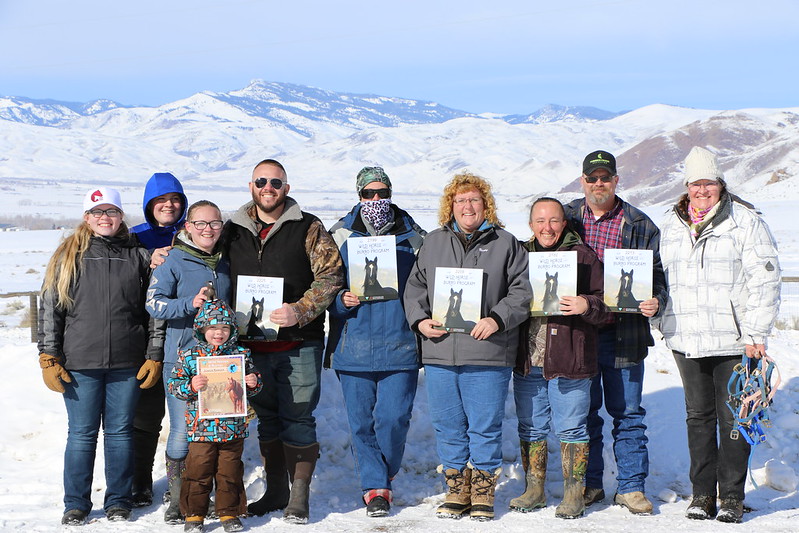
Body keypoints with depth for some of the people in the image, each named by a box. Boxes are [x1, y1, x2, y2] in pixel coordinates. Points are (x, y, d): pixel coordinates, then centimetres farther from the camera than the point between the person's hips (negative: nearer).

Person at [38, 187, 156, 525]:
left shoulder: (138, 257, 8)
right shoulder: (69, 256, 5)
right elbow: (50, 308, 4)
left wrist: (154, 357, 4)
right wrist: (49, 358, -2)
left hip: (127, 363, 1)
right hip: (80, 363, -1)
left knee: (120, 431, 7)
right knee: (81, 434, 4)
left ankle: (118, 501, 19)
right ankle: (76, 505, 16)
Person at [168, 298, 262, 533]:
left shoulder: (241, 355, 5)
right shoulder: (189, 357, 0)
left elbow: (253, 387, 14)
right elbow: (174, 384, 0)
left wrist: (253, 383, -8)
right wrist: (190, 386, -18)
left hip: (233, 428, 1)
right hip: (201, 427, -1)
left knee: (230, 472, 9)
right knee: (198, 472, 4)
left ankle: (229, 513, 22)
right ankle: (194, 514, 16)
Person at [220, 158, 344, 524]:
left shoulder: (308, 228, 0)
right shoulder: (233, 231, 10)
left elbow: (330, 277, -6)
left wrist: (299, 311, -18)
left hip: (298, 345, -4)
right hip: (252, 345, 4)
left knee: (298, 421, -1)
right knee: (267, 420, 13)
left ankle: (299, 498, 7)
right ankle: (275, 491, 25)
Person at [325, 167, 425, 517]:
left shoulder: (411, 236, 7)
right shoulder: (341, 236, 6)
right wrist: (342, 300, -11)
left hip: (399, 343, -1)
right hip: (354, 346, 1)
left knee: (394, 417, -5)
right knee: (361, 420, 4)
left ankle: (384, 473, 22)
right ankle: (375, 487, 17)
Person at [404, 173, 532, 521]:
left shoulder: (506, 244, 6)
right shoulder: (433, 243, 16)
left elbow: (522, 292, 0)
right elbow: (415, 288, 17)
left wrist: (498, 319, -14)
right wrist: (420, 319, 0)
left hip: (488, 354, -3)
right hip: (439, 352, 3)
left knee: (485, 427, 1)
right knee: (448, 427, 8)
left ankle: (483, 495, 14)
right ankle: (457, 492, 20)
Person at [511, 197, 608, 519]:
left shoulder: (583, 256, 0)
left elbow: (604, 307, -3)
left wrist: (586, 306, -23)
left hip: (568, 361, -4)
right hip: (527, 361, 4)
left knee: (571, 429, 1)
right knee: (530, 428, 11)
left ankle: (573, 495, 11)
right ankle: (534, 491, 23)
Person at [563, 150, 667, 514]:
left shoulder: (639, 225, 3)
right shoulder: (566, 218, 7)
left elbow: (656, 275, 5)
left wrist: (655, 301, -15)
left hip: (623, 333, -1)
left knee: (627, 413, 4)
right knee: (583, 412, 9)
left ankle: (631, 487, 14)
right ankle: (589, 484, 21)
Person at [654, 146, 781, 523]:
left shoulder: (745, 221, -3)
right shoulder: (672, 225, 12)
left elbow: (764, 278, -6)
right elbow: (660, 277, 23)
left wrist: (756, 332, -10)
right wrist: (663, 322, 16)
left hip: (732, 340, -4)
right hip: (686, 339, 4)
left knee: (733, 417, 1)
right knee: (698, 416, 9)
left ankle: (732, 496, 10)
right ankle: (702, 493, 17)